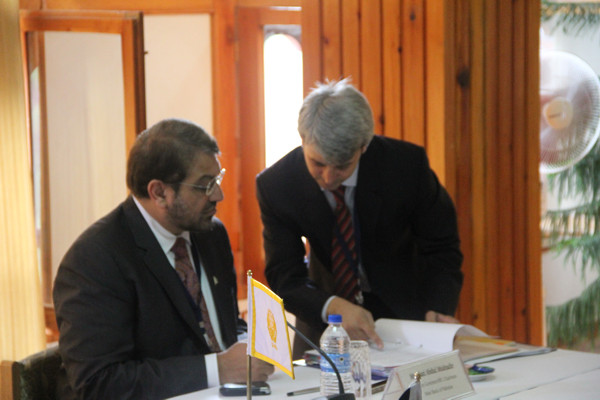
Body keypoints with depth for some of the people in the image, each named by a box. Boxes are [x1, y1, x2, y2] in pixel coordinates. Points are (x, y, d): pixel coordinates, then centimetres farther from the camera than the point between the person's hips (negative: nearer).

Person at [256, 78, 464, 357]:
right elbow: (284, 279, -19)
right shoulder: (275, 185, -21)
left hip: (403, 309, -3)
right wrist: (332, 307, -39)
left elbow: (441, 248, -10)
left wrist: (437, 310, -28)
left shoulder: (408, 164, -21)